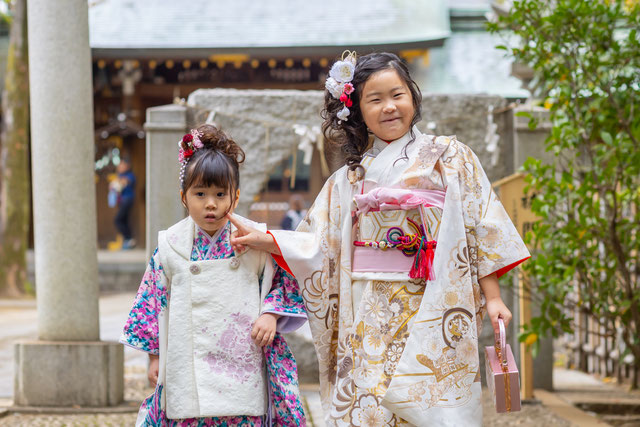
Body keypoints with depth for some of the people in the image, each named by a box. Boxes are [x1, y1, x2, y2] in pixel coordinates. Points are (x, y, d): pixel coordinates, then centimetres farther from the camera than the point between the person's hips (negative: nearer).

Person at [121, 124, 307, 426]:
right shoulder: (170, 246, 3)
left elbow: (283, 280, 9)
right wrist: (154, 356, 10)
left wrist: (270, 315, -8)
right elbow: (153, 301, 10)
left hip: (242, 366, -1)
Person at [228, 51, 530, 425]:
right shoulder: (350, 176, 14)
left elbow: (479, 226, 2)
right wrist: (264, 240, 1)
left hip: (431, 309, -2)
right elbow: (321, 241, 12)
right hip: (369, 317, 2)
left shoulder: (448, 157, 6)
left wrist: (492, 296, -4)